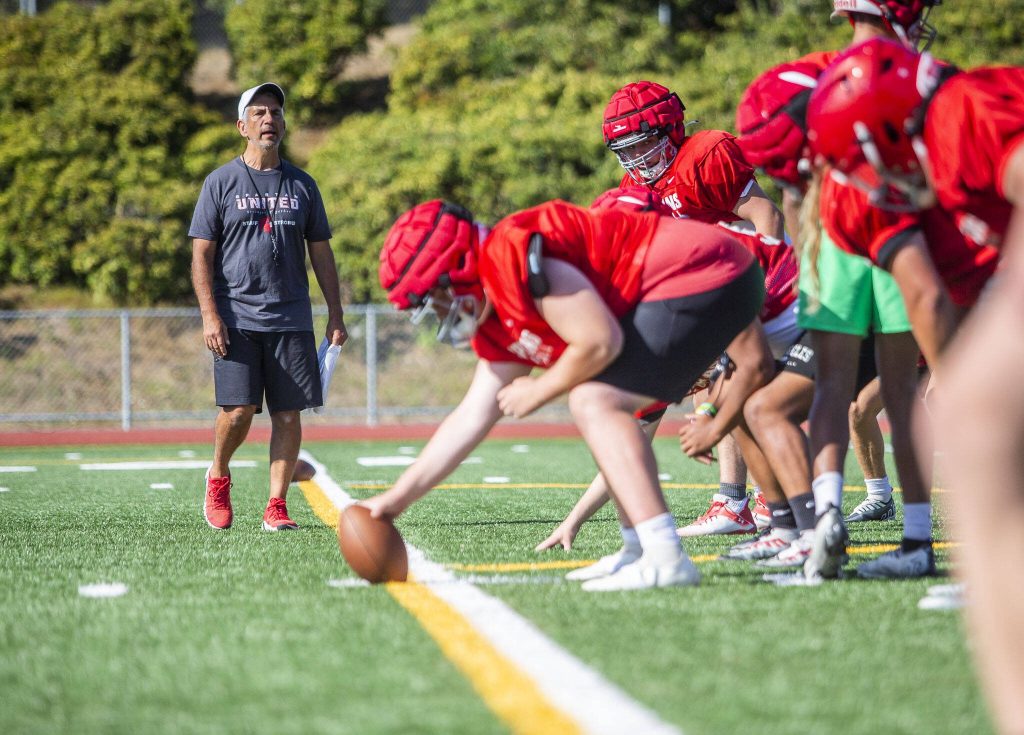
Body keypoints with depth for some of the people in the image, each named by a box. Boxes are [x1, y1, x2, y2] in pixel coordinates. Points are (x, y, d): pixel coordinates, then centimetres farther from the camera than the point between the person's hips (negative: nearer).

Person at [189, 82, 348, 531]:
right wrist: (209, 316, -10)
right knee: (238, 410, -12)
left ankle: (276, 506, 3)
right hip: (237, 319, -3)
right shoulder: (221, 183, 4)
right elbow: (202, 255, 1)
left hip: (291, 320, 3)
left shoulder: (301, 186, 13)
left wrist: (335, 315, 8)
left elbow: (321, 253, 16)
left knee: (288, 414, -2)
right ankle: (218, 477, 15)